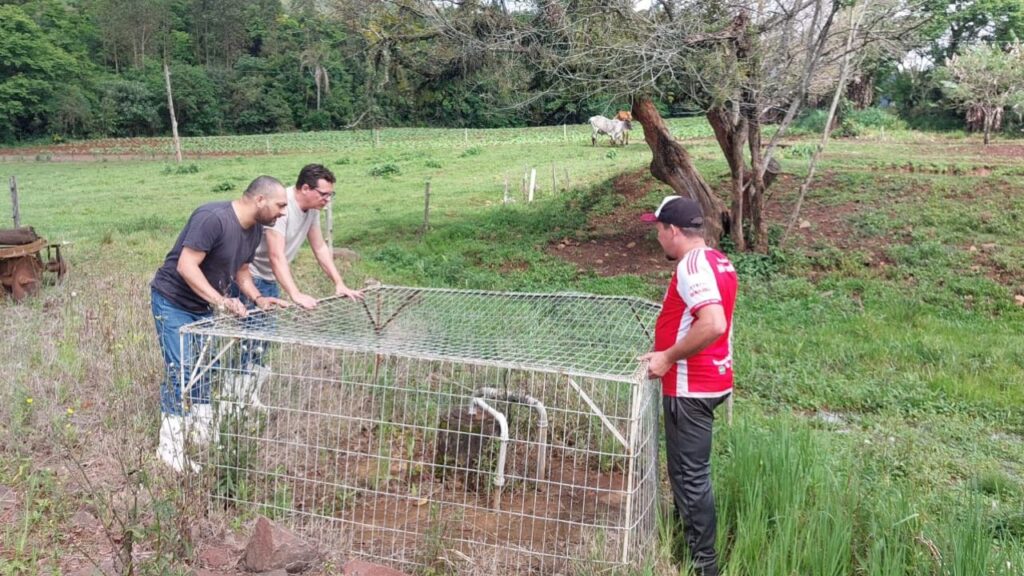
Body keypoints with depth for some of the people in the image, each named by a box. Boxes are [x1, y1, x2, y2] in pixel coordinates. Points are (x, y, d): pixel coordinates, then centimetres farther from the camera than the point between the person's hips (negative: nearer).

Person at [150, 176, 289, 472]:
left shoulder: (255, 229, -1)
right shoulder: (213, 218, -29)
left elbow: (240, 269, 10)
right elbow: (186, 266, -31)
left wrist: (257, 298, -7)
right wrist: (221, 301, -35)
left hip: (203, 305, 8)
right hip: (174, 302, -8)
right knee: (180, 371, -10)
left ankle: (203, 430, 22)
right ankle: (169, 448, -1)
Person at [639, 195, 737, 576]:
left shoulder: (692, 265, -21)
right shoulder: (717, 261, 10)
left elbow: (714, 325, -34)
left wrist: (668, 357, -24)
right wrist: (672, 352, 18)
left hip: (690, 387, -10)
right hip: (709, 380, 10)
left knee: (690, 474, 0)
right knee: (687, 469, 22)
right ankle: (687, 538, 37)